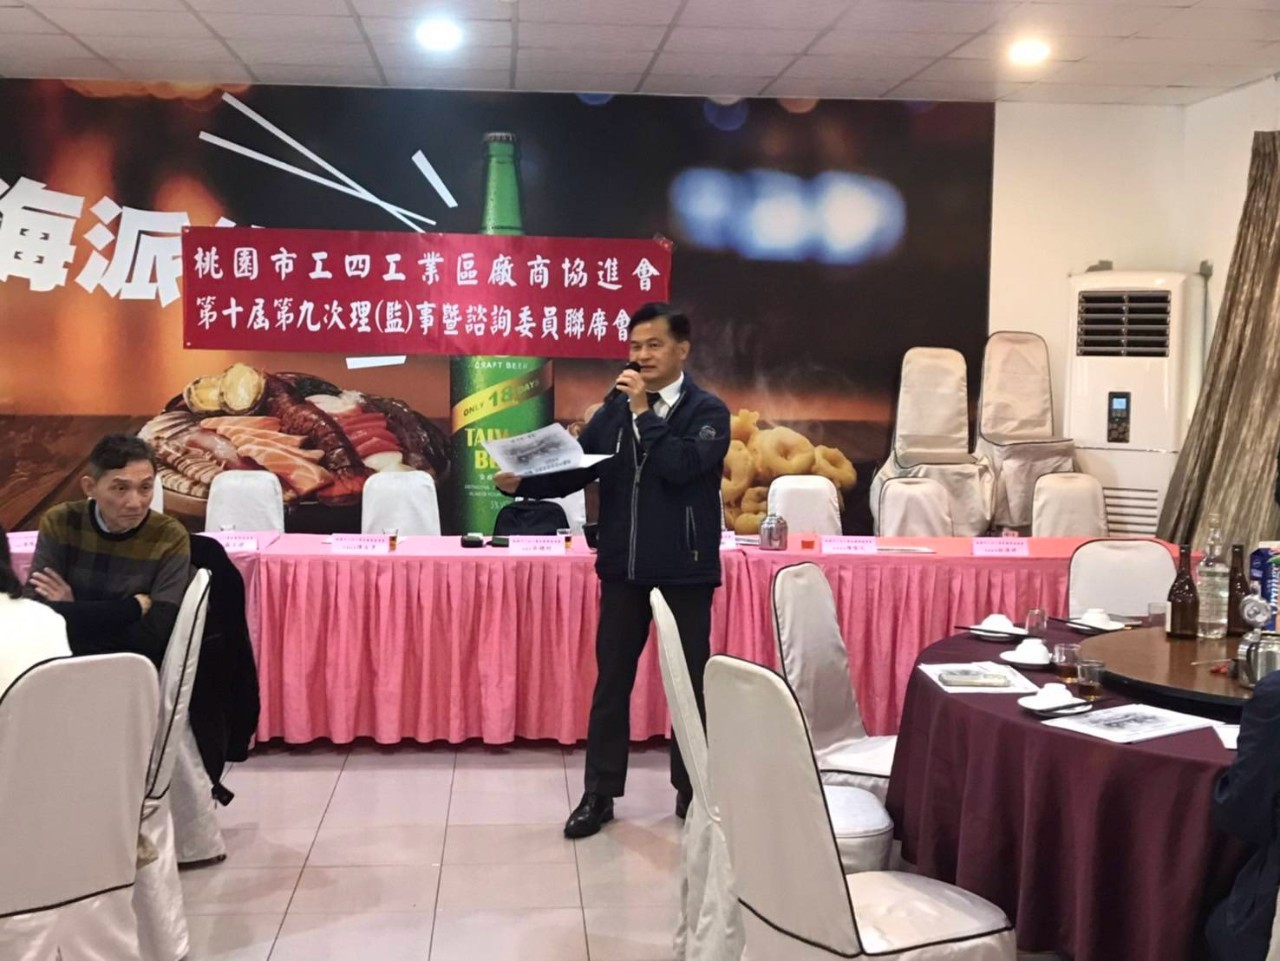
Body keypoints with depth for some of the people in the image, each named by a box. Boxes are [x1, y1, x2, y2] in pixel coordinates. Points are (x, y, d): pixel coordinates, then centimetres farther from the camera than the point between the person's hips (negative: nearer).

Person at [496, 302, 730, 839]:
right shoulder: (614, 407, 6)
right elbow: (576, 469, 2)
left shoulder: (708, 411, -6)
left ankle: (692, 790, 21)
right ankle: (600, 793, 16)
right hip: (623, 566, 3)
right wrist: (523, 482, -12)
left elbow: (680, 466, -23)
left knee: (690, 681, 7)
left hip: (685, 570, -3)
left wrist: (644, 412, -18)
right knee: (611, 679, 8)